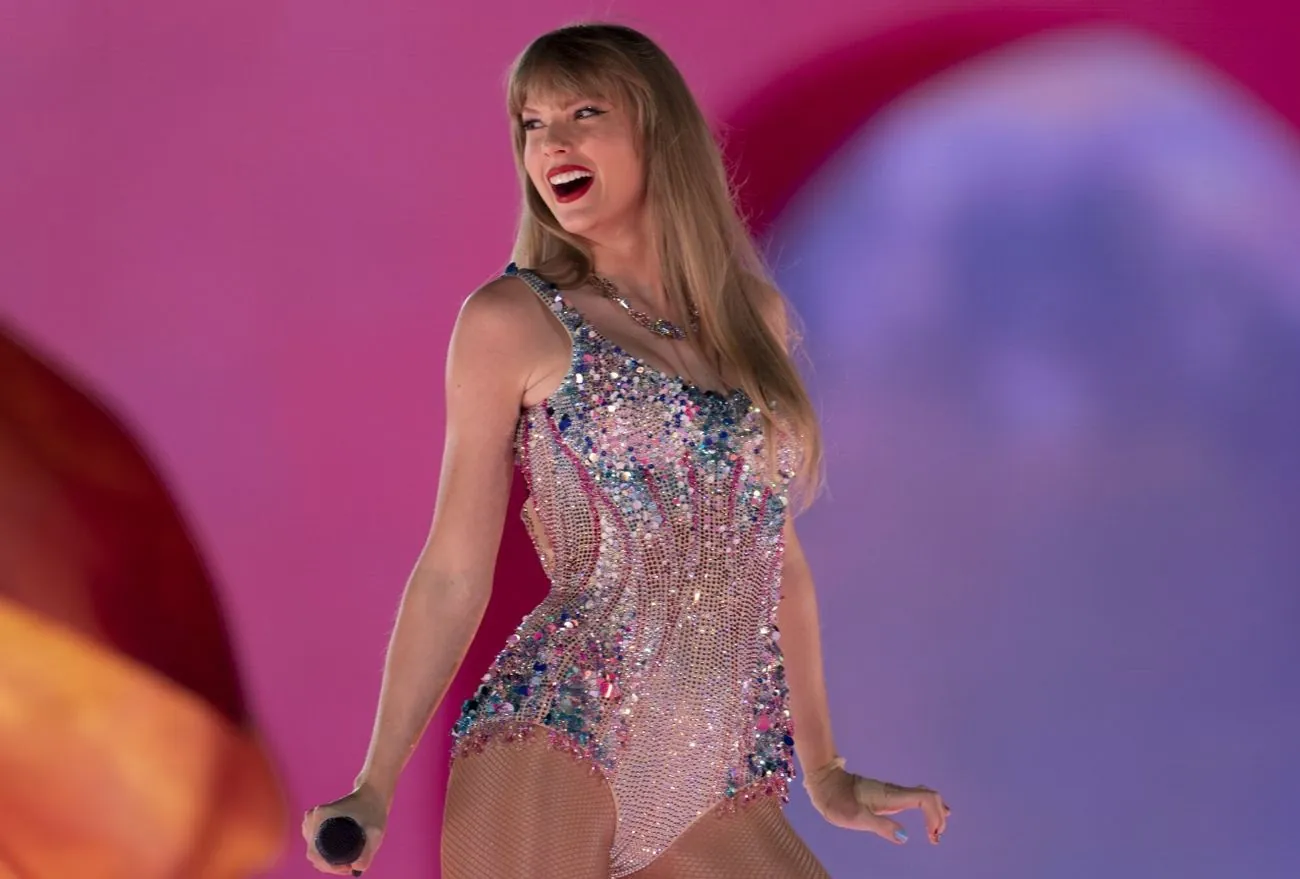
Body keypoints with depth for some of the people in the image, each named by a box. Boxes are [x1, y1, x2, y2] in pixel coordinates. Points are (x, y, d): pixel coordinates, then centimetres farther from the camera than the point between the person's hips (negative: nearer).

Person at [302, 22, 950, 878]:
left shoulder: (754, 314, 13)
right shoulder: (512, 320, 1)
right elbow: (454, 572, 1)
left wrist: (825, 773, 22)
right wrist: (376, 788, -4)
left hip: (723, 792, 5)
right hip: (558, 745, -4)